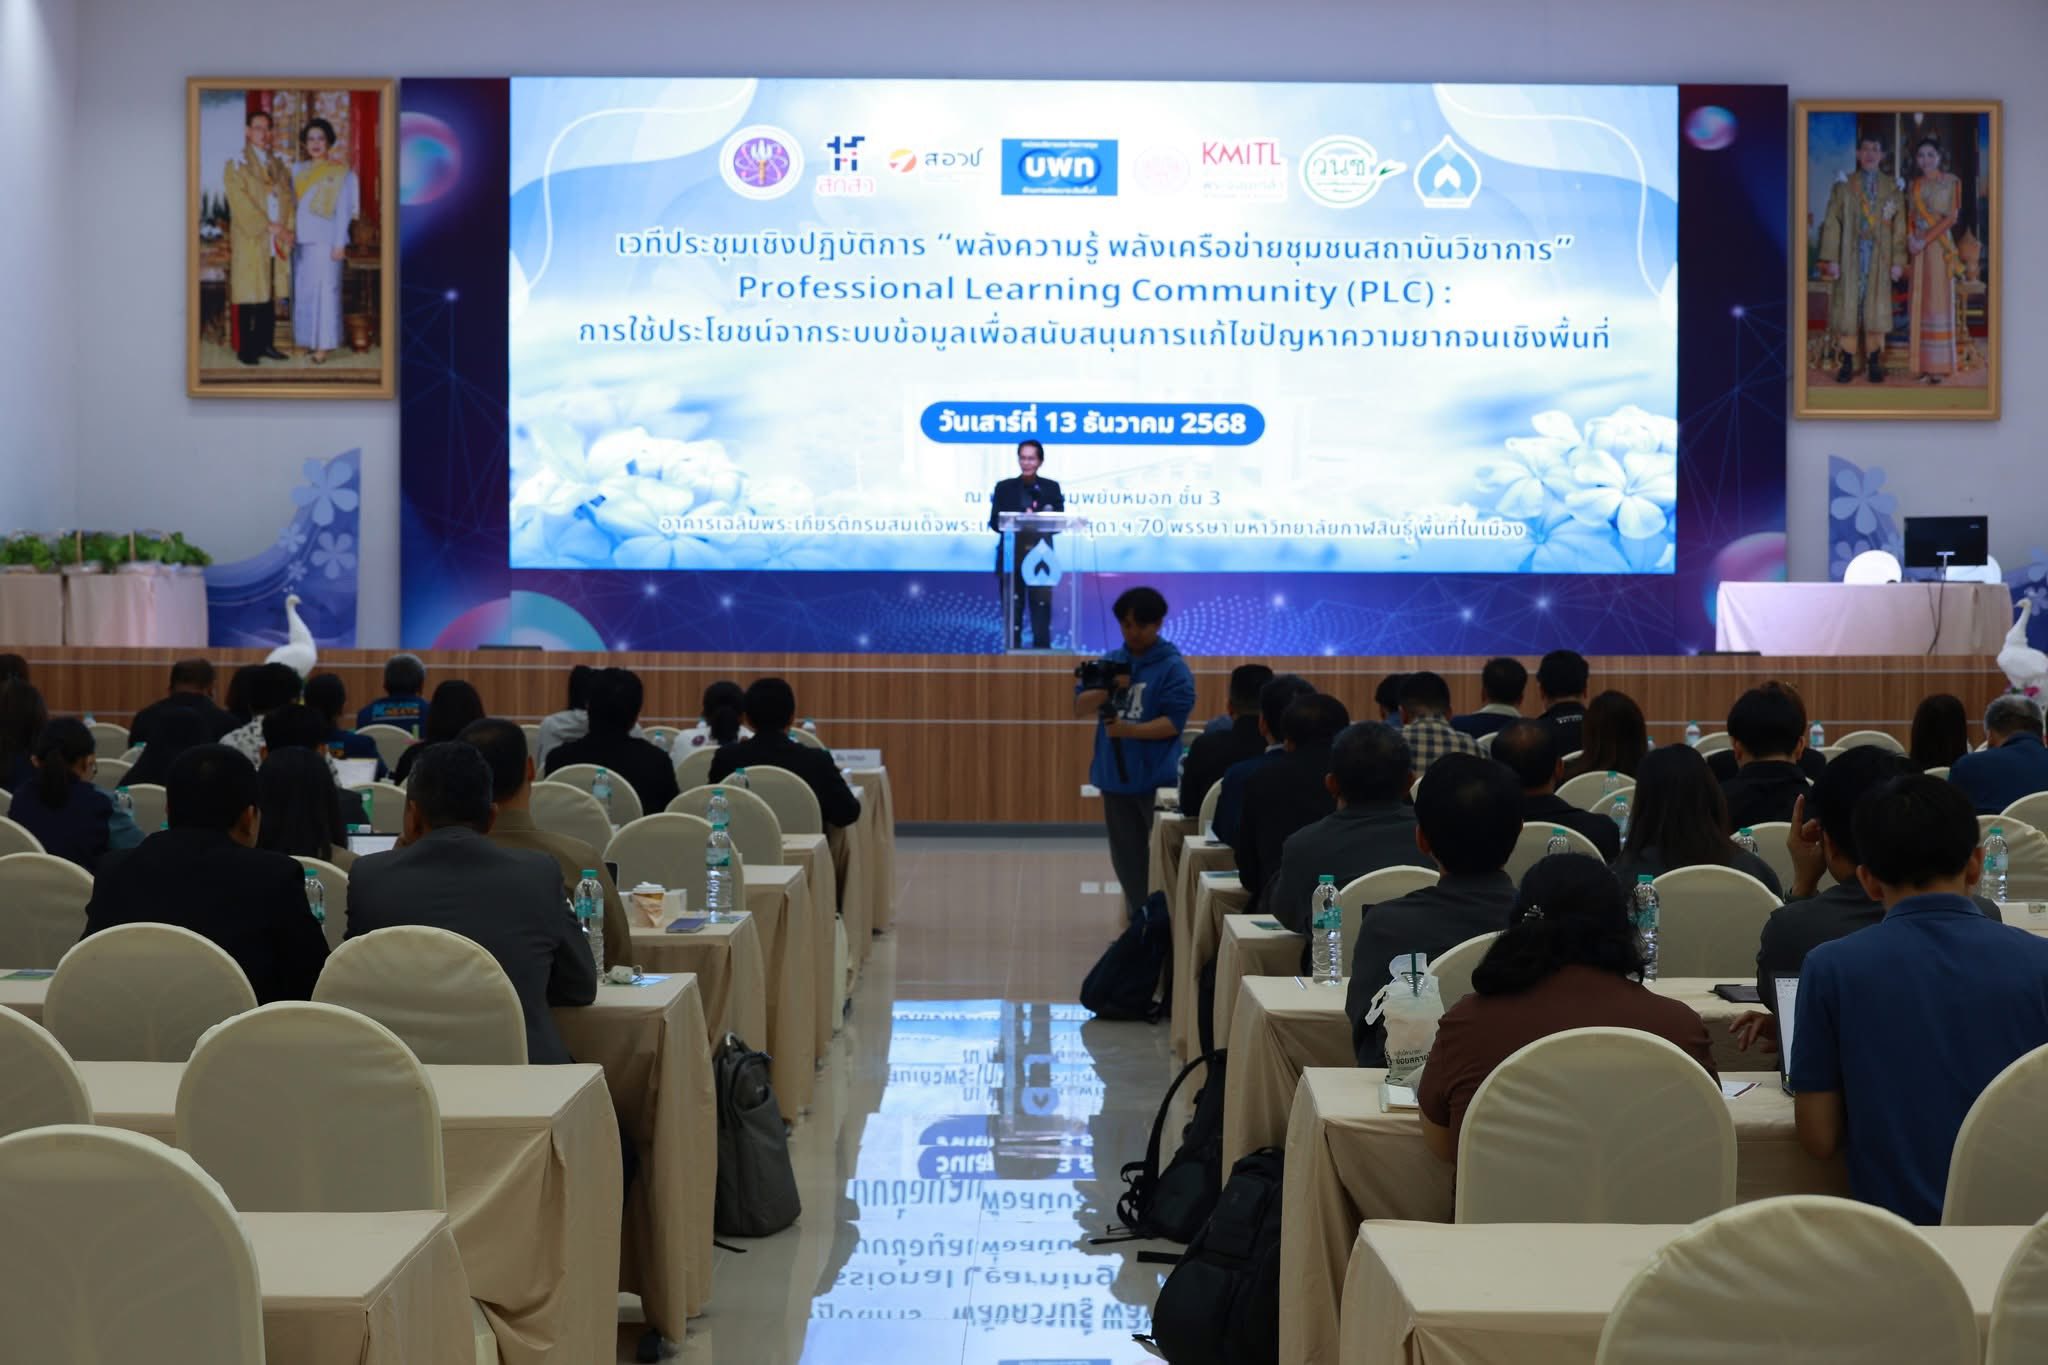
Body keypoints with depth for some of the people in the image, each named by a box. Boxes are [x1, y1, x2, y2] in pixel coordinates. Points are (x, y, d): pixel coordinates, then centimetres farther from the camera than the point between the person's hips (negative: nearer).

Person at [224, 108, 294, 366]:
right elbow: (241, 204, -11)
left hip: (277, 242, 5)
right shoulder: (236, 165, -1)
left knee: (270, 296, 6)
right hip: (250, 242, -5)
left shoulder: (277, 165, 17)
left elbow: (288, 199, 10)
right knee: (249, 298, -4)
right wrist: (269, 227, -15)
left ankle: (265, 344, 14)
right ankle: (245, 349, 1)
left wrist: (287, 228, -6)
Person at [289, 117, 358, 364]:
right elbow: (291, 204, 13)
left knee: (325, 289, -7)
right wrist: (288, 232, 2)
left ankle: (323, 346, -7)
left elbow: (343, 211, -3)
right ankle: (304, 340, 14)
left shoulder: (340, 172, -1)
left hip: (325, 239, -5)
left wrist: (340, 244, -8)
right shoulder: (297, 170, 12)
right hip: (300, 239, 5)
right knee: (302, 289, 6)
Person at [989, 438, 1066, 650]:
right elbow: (994, 522, 1)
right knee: (1012, 611, 0)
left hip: (1040, 557, 0)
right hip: (1012, 557, 0)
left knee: (1041, 610, -3)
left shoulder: (1051, 488, 9)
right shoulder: (1004, 487, 8)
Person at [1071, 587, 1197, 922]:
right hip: (1115, 776, 6)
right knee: (1126, 857, 11)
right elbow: (1080, 706, 5)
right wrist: (1109, 689, -13)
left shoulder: (1173, 667, -4)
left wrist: (1128, 730, -24)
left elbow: (1173, 722, -13)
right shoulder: (1109, 662, 12)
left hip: (1157, 779, -5)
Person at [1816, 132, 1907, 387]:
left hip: (1879, 258, 1)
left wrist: (1898, 261, -1)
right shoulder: (1844, 184, 5)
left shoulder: (1892, 188, 8)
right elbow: (1832, 223, 0)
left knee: (1875, 308, 1)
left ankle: (1874, 363, 8)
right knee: (1847, 306, -2)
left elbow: (1899, 228, 6)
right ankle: (1847, 363, 3)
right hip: (1849, 256, -1)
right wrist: (1831, 259, -7)